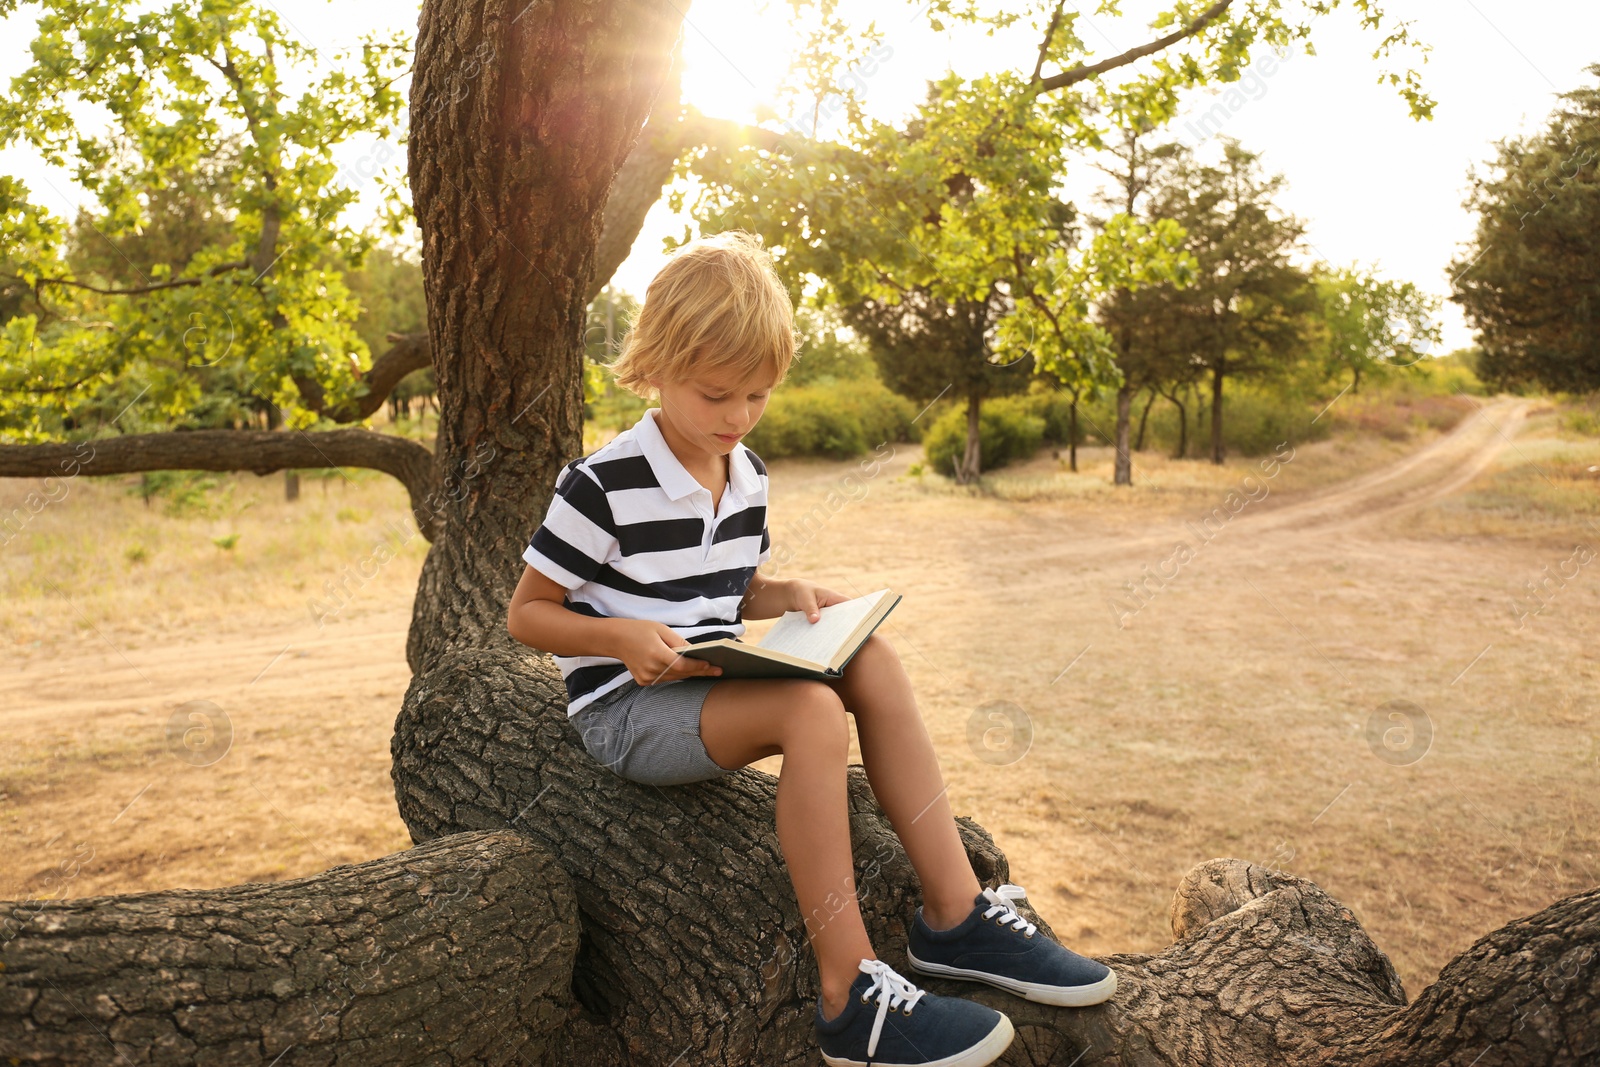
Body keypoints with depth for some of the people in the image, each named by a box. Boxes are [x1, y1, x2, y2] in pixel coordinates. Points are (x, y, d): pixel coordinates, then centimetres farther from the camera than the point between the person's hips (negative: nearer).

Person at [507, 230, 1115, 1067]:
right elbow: (525, 614, -8)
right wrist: (623, 636, -25)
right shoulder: (603, 487, -13)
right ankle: (851, 999, -27)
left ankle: (954, 912, -13)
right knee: (811, 710, -31)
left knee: (870, 657, -16)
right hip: (625, 709, -7)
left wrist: (785, 596, -2)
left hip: (716, 688, 7)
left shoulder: (747, 476, 8)